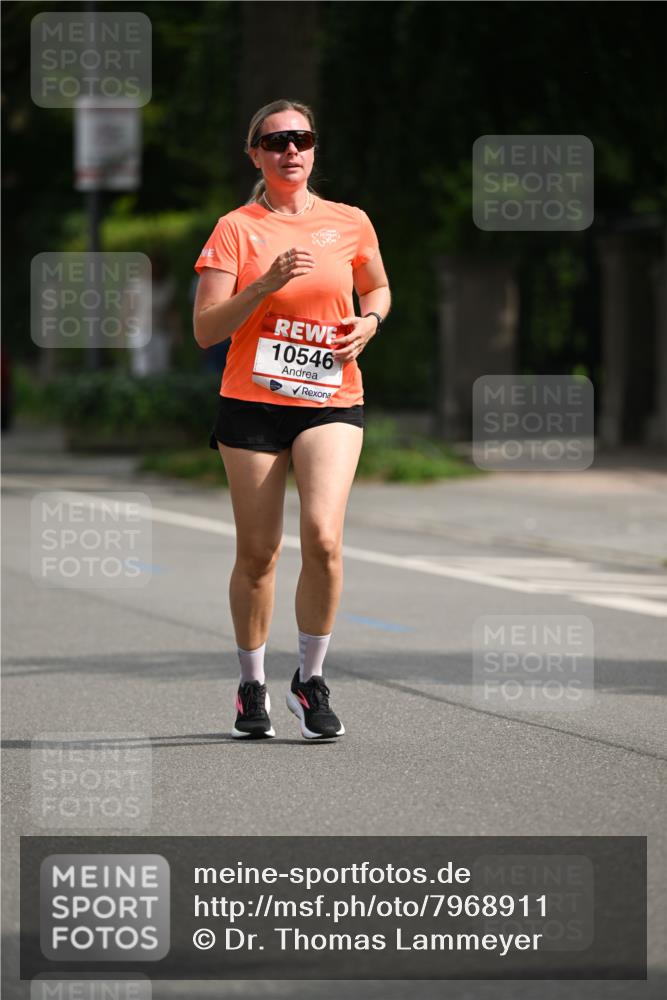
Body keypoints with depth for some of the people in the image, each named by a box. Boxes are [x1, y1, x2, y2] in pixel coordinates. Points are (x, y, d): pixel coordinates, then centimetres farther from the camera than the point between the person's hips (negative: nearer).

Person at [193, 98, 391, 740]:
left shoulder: (349, 224, 6)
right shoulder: (235, 229, -1)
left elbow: (378, 288, 24)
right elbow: (205, 329, -7)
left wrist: (369, 320, 2)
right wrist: (267, 284, -19)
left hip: (330, 403, 1)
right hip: (252, 402, -1)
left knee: (322, 536, -17)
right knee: (257, 553, 3)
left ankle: (312, 679, 0)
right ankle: (252, 687, 22)